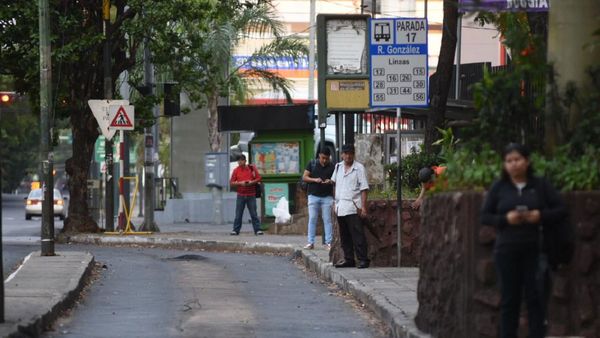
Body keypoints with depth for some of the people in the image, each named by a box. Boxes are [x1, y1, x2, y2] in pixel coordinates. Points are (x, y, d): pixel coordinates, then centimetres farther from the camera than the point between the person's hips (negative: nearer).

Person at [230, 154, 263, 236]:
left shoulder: (252, 168, 4)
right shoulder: (236, 170, 4)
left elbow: (258, 178, 6)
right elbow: (232, 183, 2)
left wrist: (252, 182, -12)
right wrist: (240, 183, -14)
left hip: (251, 195, -1)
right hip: (241, 195, 1)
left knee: (254, 213, 0)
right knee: (238, 214, 0)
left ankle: (257, 230, 1)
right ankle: (235, 230, 5)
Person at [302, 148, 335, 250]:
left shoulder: (332, 167, 4)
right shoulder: (312, 164, 3)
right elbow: (304, 177, 1)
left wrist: (330, 182, -16)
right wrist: (315, 180, -16)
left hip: (327, 197, 0)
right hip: (313, 195, 0)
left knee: (327, 220, -1)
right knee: (312, 219, 0)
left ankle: (328, 242, 1)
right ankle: (310, 242, 2)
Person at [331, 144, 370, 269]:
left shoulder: (359, 168, -2)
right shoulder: (338, 167, 13)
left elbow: (364, 189, -5)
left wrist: (363, 207, -12)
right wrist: (335, 202, 15)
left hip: (353, 207, -6)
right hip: (340, 206, 6)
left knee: (357, 235, -9)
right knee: (344, 235, 10)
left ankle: (363, 259, -8)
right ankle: (348, 259, 17)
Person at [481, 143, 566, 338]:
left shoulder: (540, 185, 4)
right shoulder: (499, 188, 5)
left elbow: (561, 210, 5)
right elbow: (485, 216, 6)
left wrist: (541, 216, -13)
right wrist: (505, 219, -12)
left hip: (534, 250, 0)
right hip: (507, 250, 0)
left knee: (536, 297, -1)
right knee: (509, 299, 5)